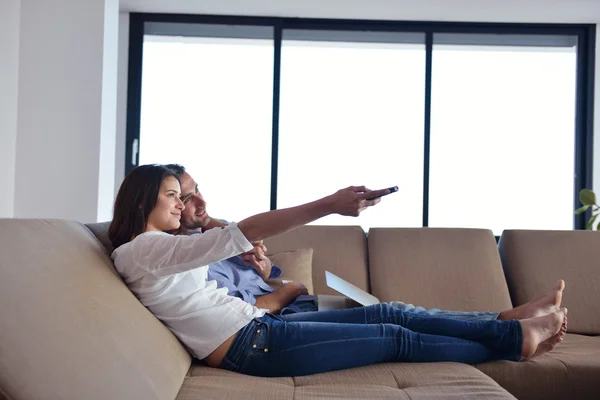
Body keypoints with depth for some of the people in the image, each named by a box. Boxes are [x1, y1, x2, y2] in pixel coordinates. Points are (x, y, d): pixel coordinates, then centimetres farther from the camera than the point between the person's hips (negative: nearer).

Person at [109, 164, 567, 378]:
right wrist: (328, 204, -27)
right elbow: (243, 233, -24)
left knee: (384, 313, 4)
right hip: (254, 344, -9)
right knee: (396, 337, -2)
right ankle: (515, 340, 13)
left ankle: (512, 329, 11)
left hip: (260, 326, 9)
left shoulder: (157, 251, 17)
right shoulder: (140, 249, -15)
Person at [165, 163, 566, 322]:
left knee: (393, 312, 1)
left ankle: (512, 319, 5)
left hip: (291, 308, 9)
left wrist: (265, 270, -4)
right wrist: (287, 291, -8)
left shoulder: (212, 230, 14)